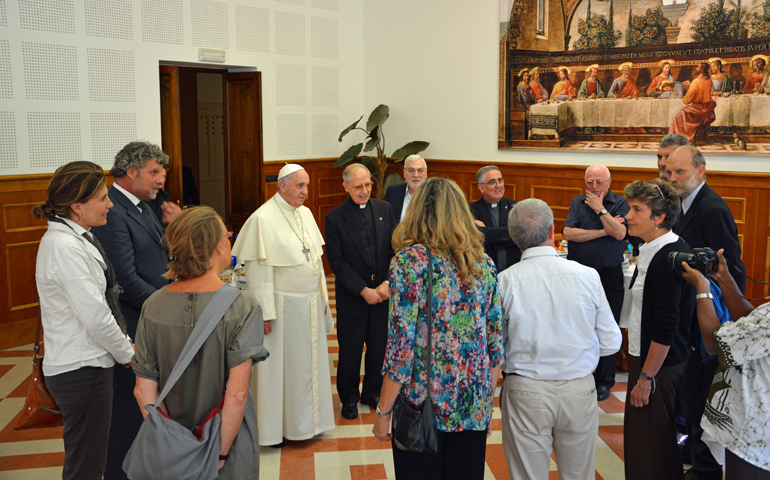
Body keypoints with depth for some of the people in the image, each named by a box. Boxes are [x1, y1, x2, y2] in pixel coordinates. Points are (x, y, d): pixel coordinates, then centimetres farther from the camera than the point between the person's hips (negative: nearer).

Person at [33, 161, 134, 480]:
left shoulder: (76, 238, 9)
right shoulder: (64, 246, -21)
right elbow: (95, 316, -23)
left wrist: (124, 345, 10)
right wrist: (127, 353, -8)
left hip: (86, 364, 10)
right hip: (80, 370, -10)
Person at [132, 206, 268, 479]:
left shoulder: (153, 306, -8)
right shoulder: (242, 307, -19)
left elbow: (143, 390, -6)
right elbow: (237, 394, -24)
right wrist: (220, 453, -14)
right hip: (228, 437, -3)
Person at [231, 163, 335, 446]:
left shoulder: (305, 213, 9)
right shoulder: (263, 219, -14)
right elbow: (258, 270, -15)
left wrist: (322, 298, 14)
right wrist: (265, 313, -16)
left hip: (311, 305, 7)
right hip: (284, 306, -7)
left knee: (309, 362, 15)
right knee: (280, 365, 4)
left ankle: (306, 421, 30)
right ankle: (274, 429, 18)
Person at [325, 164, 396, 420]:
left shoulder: (385, 209, 3)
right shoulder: (335, 217, -7)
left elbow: (395, 249, 3)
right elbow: (337, 262, -9)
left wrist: (387, 283, -9)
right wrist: (364, 290, -14)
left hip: (383, 293, 3)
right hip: (352, 296, -3)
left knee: (379, 348, 12)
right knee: (350, 351, 7)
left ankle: (372, 393, 32)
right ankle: (349, 399, 27)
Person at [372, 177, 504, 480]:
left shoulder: (410, 260, -12)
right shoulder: (484, 264, 2)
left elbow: (401, 346, -16)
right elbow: (495, 344, 6)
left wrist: (383, 412, -6)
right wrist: (488, 404, 17)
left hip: (423, 407, -4)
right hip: (475, 409, 4)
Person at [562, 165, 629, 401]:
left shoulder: (620, 203, 1)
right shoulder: (577, 202, 8)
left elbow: (619, 233, -15)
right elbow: (568, 232, -7)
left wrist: (599, 208, -12)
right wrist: (603, 231, -11)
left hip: (609, 276, -2)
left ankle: (604, 382, 16)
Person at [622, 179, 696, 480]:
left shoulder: (667, 257, -22)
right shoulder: (653, 251, 9)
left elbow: (666, 328, -23)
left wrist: (646, 379, -18)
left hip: (659, 365, -10)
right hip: (647, 357, 10)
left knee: (651, 447, 1)